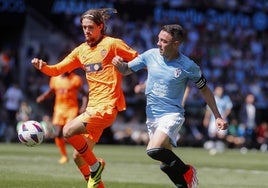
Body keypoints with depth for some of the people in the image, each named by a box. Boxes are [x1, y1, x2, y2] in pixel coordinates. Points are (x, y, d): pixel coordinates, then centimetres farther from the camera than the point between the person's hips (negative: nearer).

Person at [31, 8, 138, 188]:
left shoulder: (112, 44, -5)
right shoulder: (81, 50, 13)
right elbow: (57, 70, 13)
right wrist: (43, 66, -5)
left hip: (107, 106, -8)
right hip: (93, 106, 8)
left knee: (69, 131, -22)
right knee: (80, 157, 7)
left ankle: (96, 165, -3)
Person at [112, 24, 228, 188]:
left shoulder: (188, 66, -11)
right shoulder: (151, 55, -2)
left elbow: (205, 90, 2)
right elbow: (126, 70, 7)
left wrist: (218, 117, 2)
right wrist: (120, 64, -17)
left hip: (172, 114, -5)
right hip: (152, 115, 5)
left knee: (154, 150, -28)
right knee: (166, 164, 6)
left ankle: (186, 171, -6)